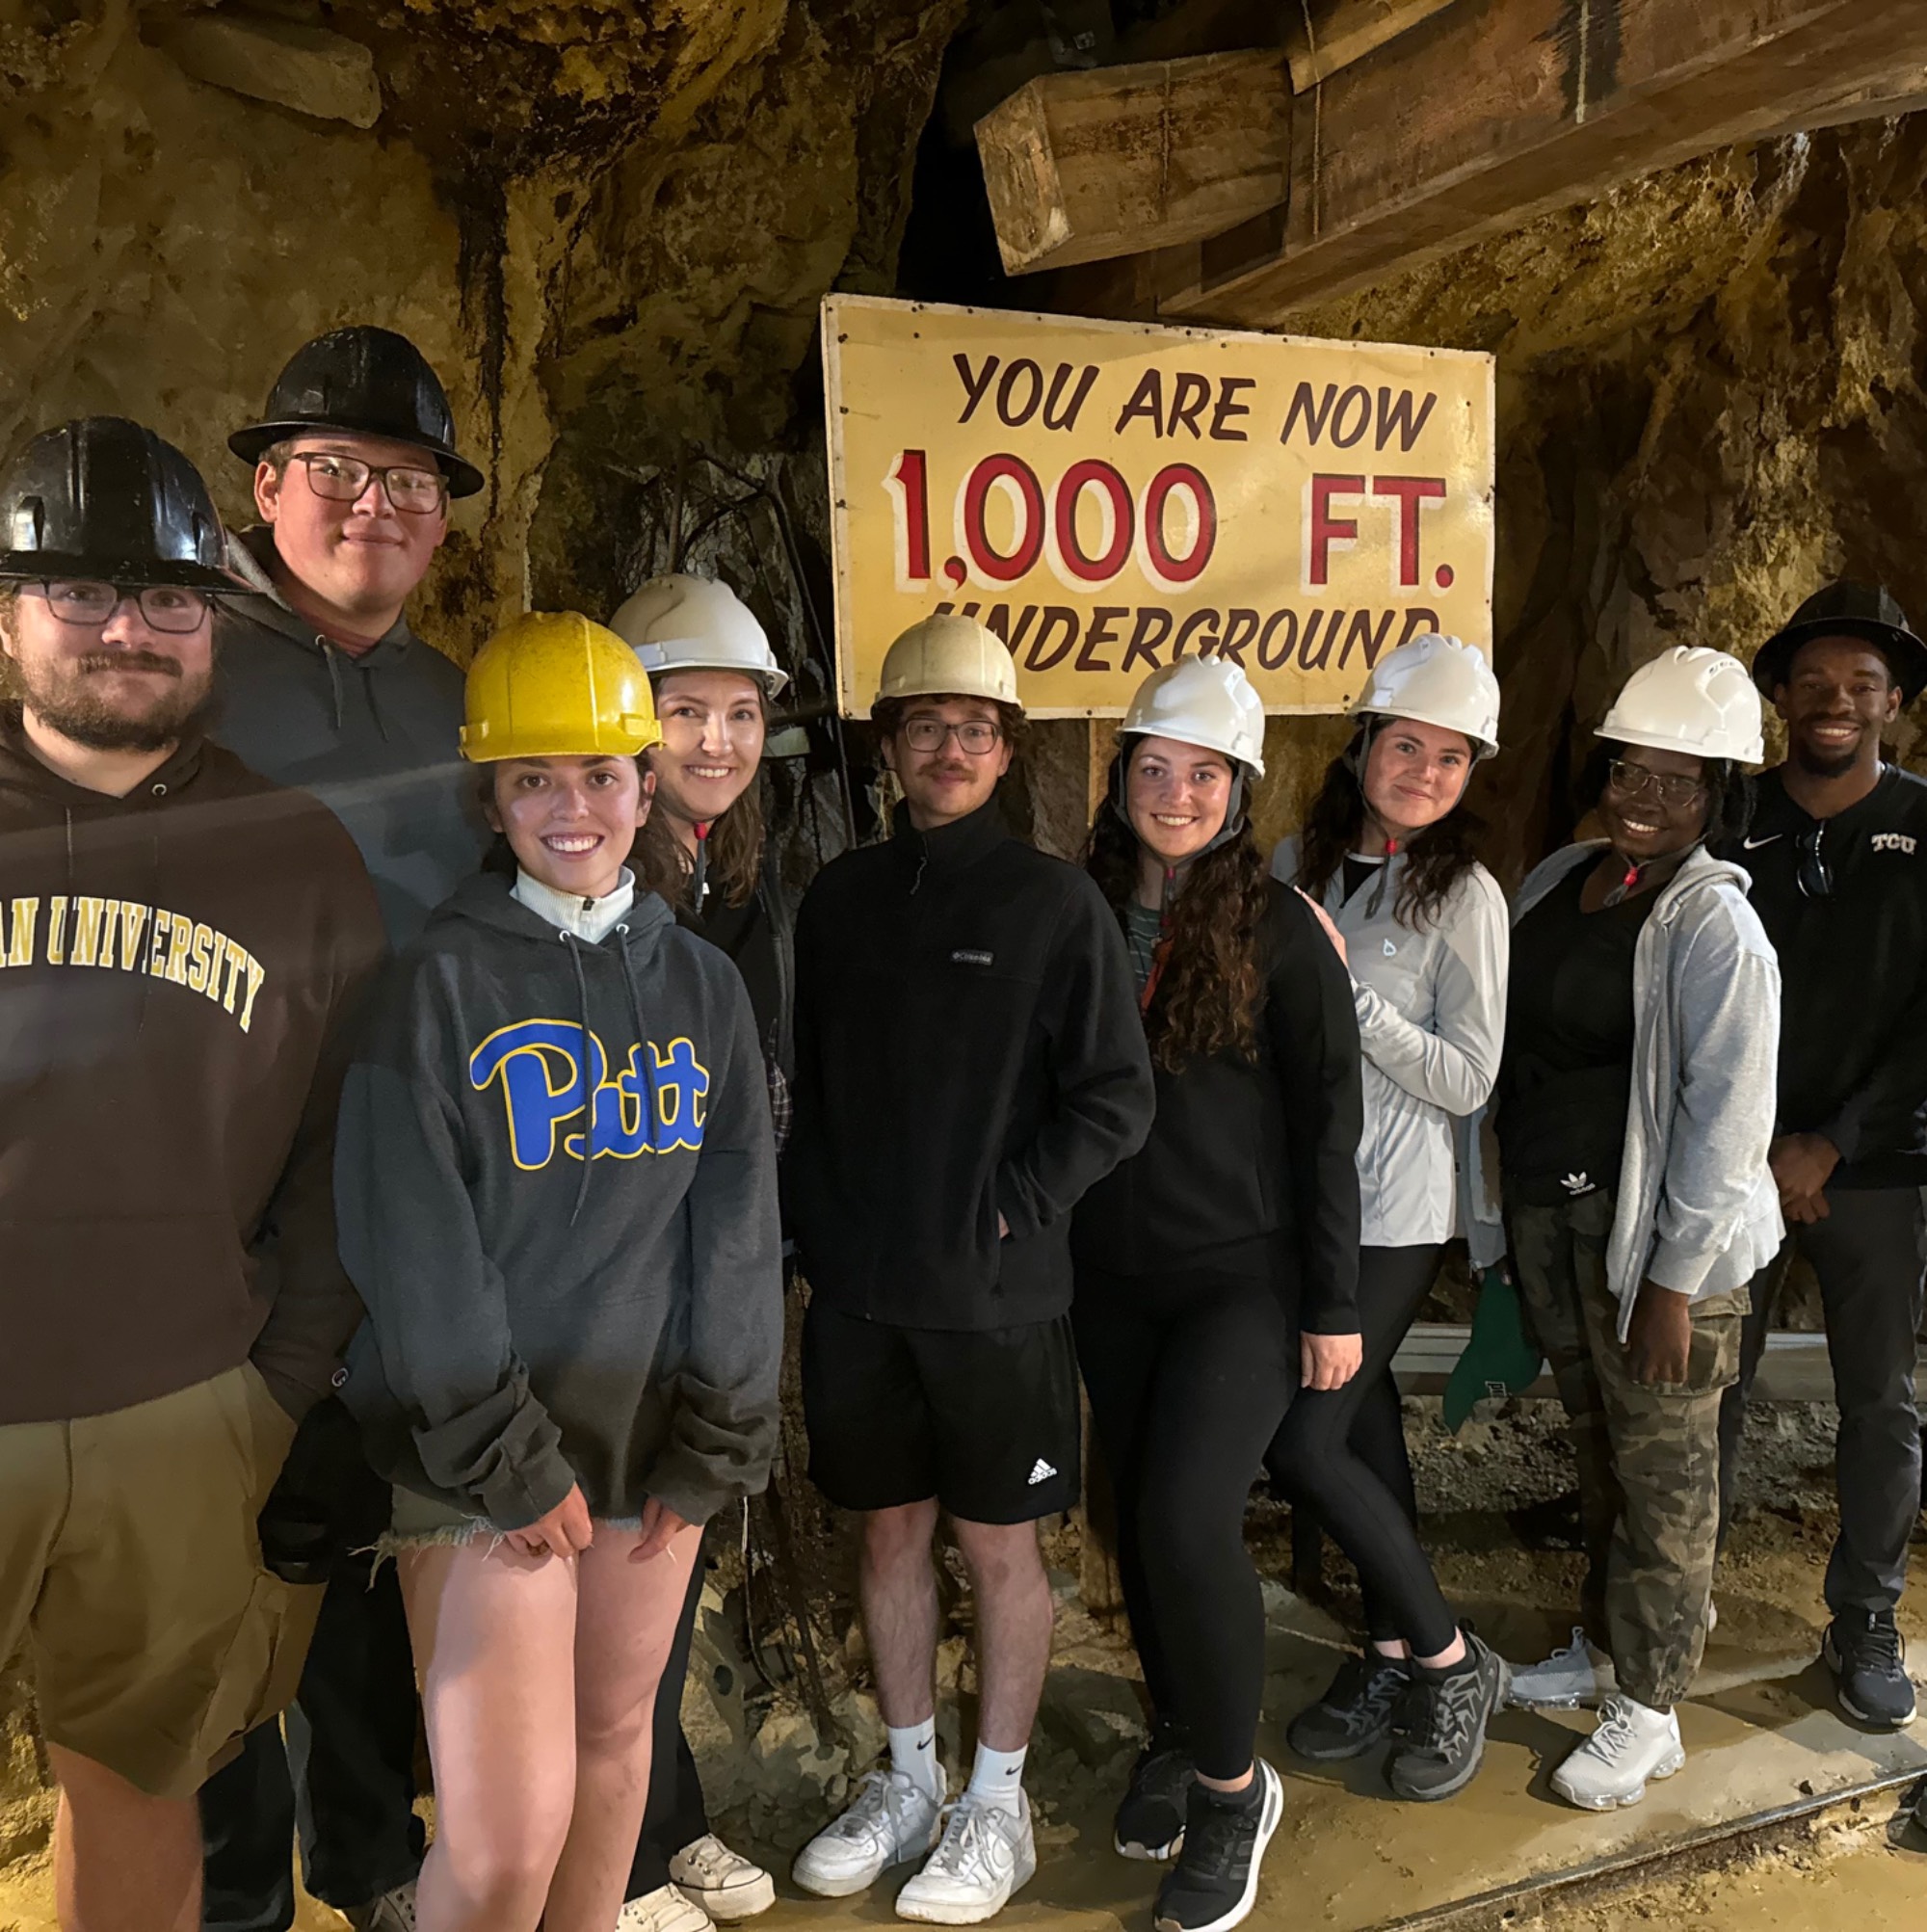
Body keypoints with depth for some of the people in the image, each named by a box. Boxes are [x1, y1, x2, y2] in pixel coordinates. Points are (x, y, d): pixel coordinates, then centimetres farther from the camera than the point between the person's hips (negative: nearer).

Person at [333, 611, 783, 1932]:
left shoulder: (702, 983, 5)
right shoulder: (440, 981, -7)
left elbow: (737, 1224, 3)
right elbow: (414, 1246, -10)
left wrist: (716, 1441, -1)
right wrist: (506, 1461, -12)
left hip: (653, 1438, 4)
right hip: (486, 1460, -4)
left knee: (619, 1734, 18)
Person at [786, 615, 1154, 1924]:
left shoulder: (1056, 903, -6)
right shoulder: (840, 897, 5)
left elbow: (1116, 1102, -8)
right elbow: (802, 1080, 11)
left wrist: (1007, 1215, -12)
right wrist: (821, 1220, 1)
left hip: (998, 1296, -4)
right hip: (857, 1289, 4)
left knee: (1000, 1543, 9)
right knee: (891, 1531, 15)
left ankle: (997, 1806, 28)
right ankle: (910, 1784, 34)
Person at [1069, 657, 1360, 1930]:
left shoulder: (1278, 929, -8)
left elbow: (1327, 1123, -7)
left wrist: (1334, 1304, -7)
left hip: (1243, 1276, -4)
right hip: (1113, 1278, 5)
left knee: (1187, 1517, -14)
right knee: (1138, 1518, 14)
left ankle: (1233, 1786, 10)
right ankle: (1177, 1735, 37)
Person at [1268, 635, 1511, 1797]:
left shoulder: (1467, 895, -9)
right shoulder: (1297, 865, 6)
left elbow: (1468, 1080, -13)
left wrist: (1346, 988, -19)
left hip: (1393, 1212, -5)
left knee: (1305, 1442, -7)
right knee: (1364, 1421, 15)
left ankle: (1454, 1664, 14)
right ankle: (1393, 1658, 32)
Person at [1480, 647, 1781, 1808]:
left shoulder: (1713, 927, -14)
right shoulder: (1557, 882, 7)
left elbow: (1728, 1113, -17)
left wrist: (1676, 1279, -18)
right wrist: (1498, 1213, 12)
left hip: (1650, 1234, -7)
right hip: (1547, 1215, 7)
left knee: (1663, 1470, 6)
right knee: (1597, 1450, 21)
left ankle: (1649, 1713, 22)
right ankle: (1607, 1643, 40)